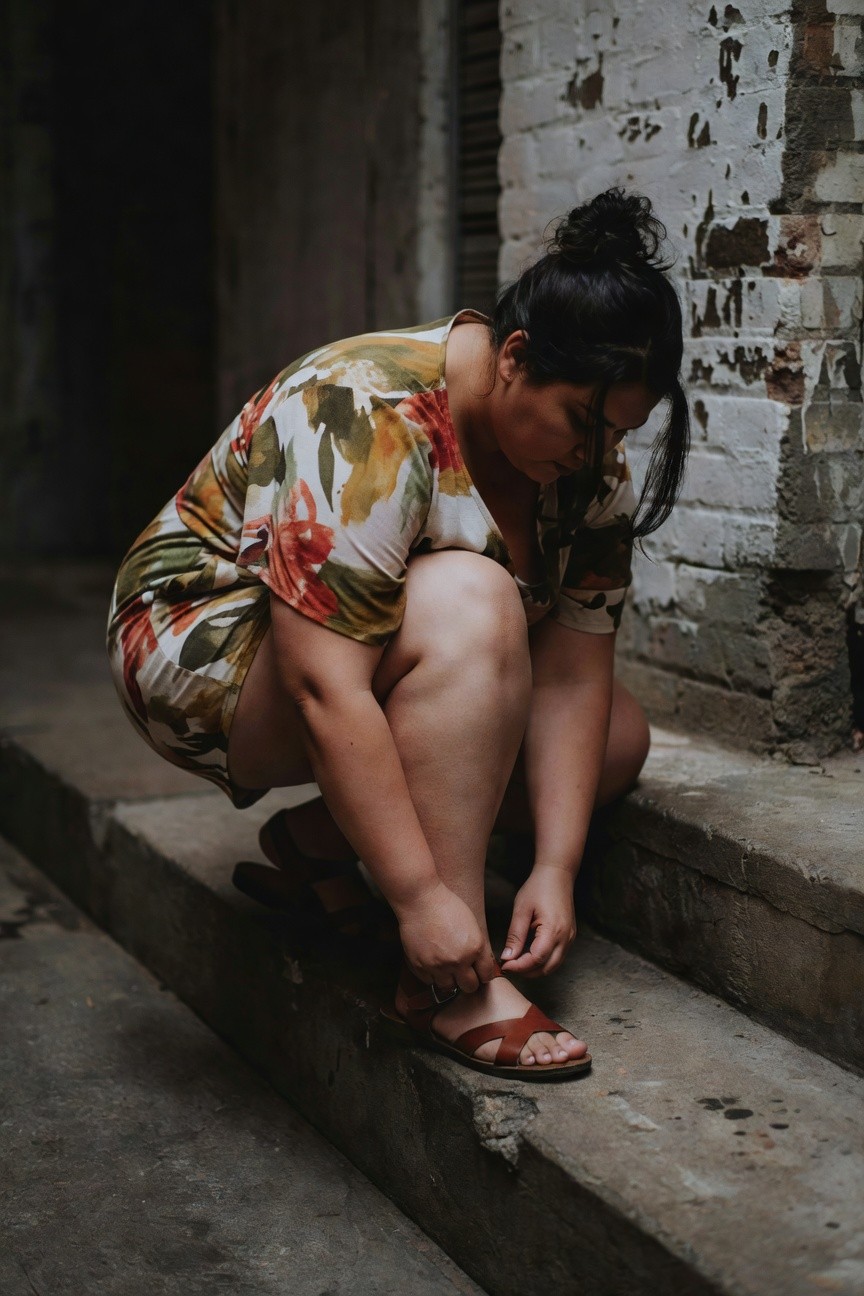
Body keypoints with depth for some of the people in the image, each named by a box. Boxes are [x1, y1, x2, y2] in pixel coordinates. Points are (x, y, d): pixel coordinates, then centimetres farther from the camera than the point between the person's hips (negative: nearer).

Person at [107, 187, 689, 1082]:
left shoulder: (589, 458, -8)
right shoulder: (368, 420, -32)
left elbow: (574, 673, -12)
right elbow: (326, 687, -37)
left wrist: (555, 869, -22)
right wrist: (420, 897, -37)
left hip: (391, 667, 8)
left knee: (616, 739, -4)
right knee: (472, 603, -33)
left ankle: (320, 837, 2)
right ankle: (447, 993, -30)